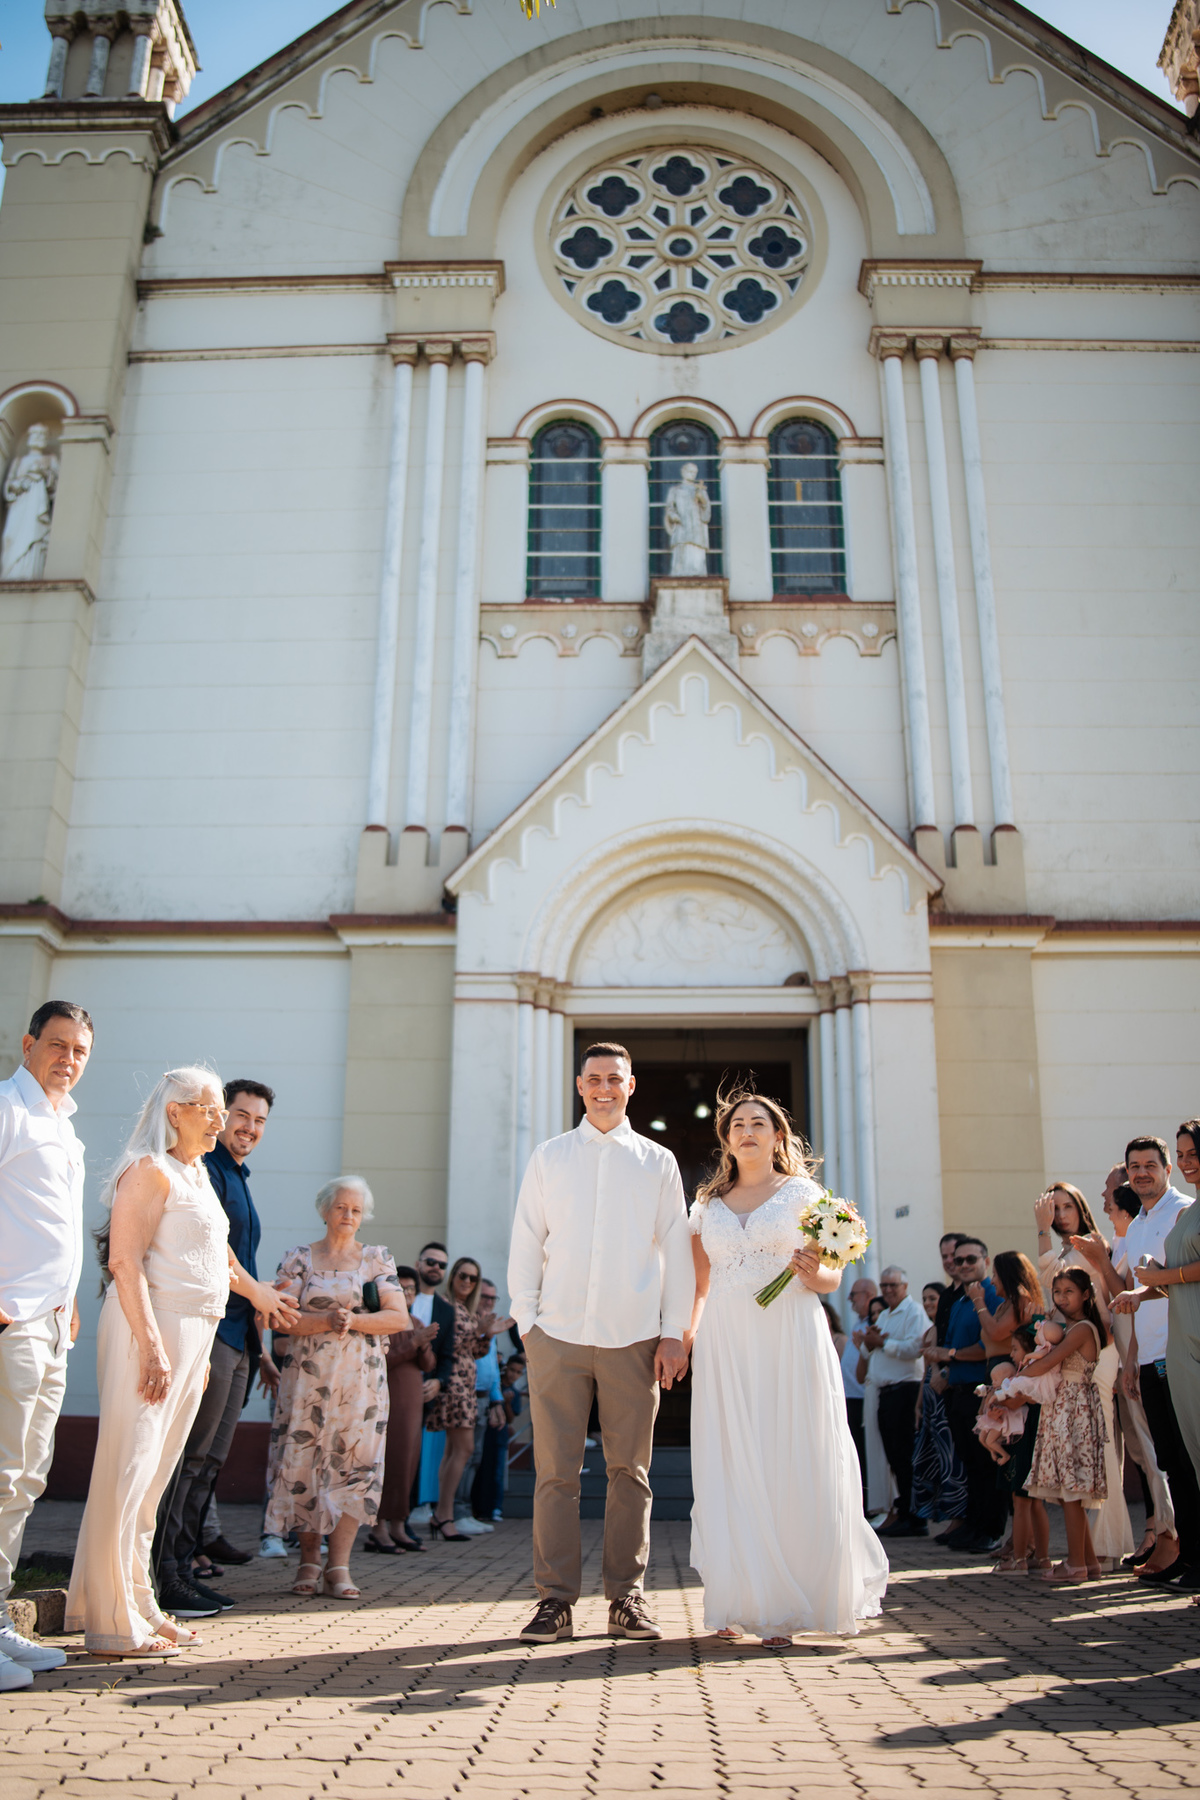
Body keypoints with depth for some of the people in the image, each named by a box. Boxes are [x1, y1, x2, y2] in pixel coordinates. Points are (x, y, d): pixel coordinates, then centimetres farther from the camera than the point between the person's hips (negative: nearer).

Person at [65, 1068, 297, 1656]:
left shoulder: (197, 1173, 18)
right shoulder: (150, 1170, -10)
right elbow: (125, 1261, -18)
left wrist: (256, 1291, 44)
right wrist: (151, 1347, -24)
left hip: (195, 1334, 9)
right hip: (151, 1327, -9)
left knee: (155, 1475, 14)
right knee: (127, 1472, -5)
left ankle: (137, 1606, 23)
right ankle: (113, 1625, 2)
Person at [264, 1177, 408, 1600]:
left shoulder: (377, 1259, 9)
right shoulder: (300, 1257, 6)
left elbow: (399, 1318, 1)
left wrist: (355, 1320, -13)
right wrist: (328, 1320, -17)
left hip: (360, 1379, 1)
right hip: (307, 1377, 0)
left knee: (353, 1465, -5)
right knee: (304, 1464, -1)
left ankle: (339, 1566, 0)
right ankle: (309, 1556, 16)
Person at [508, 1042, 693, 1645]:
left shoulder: (658, 1162, 10)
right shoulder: (548, 1158, 10)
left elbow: (677, 1251, 9)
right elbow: (525, 1245, 10)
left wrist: (674, 1332, 2)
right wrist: (526, 1321, 2)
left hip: (634, 1339, 0)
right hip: (558, 1334, 0)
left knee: (630, 1470, 5)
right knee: (556, 1470, 1)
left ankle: (626, 1596, 16)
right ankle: (555, 1599, 10)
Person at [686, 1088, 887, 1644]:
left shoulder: (803, 1192, 6)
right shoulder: (708, 1204, 14)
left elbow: (832, 1279, 5)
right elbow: (700, 1284, 15)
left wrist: (812, 1272, -17)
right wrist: (685, 1330, -1)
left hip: (791, 1342, -2)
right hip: (726, 1347, 2)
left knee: (795, 1467, -3)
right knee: (730, 1470, 1)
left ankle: (790, 1604, 9)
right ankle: (737, 1603, 10)